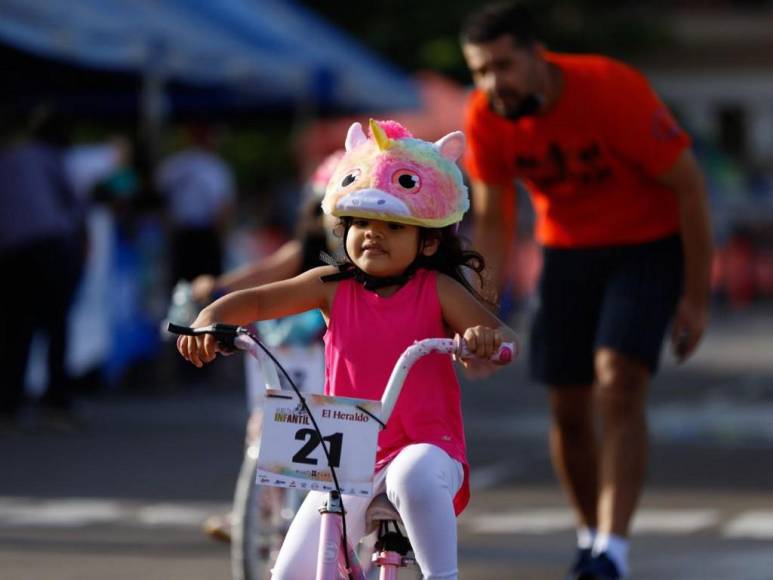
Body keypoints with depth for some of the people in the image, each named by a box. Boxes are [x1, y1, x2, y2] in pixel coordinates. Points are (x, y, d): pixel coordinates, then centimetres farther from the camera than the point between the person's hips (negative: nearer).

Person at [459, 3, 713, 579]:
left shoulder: (613, 90, -27)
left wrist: (696, 297, -15)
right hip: (568, 249, 5)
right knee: (568, 409, 4)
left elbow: (689, 185, -18)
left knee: (618, 384, -22)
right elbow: (492, 219, 1)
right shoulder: (486, 117, -14)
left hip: (648, 245, -4)